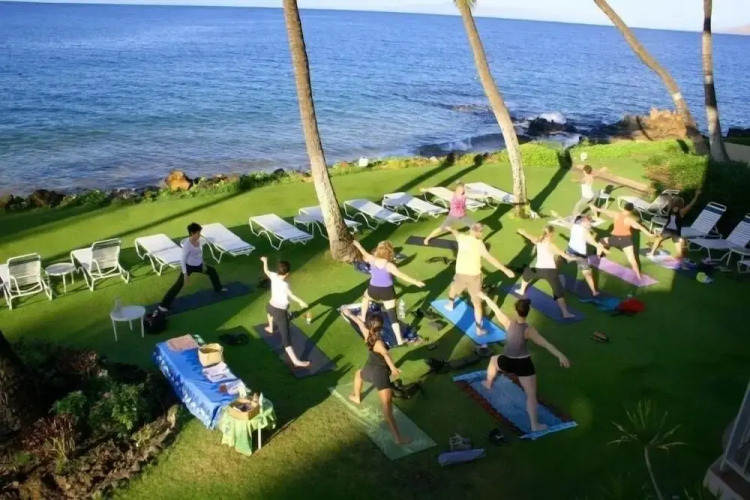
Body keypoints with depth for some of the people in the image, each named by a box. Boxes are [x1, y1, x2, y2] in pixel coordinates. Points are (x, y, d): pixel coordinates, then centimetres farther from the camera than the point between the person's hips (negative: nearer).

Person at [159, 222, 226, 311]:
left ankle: (218, 288, 50)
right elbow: (183, 260, -24)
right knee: (178, 285, -10)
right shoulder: (187, 244, -29)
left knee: (212, 271, 24)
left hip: (198, 265, 8)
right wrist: (185, 274, -24)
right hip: (189, 266, -8)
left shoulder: (199, 241, -8)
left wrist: (203, 264, 13)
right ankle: (164, 305, -6)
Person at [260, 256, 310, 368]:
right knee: (285, 337, -14)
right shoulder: (284, 284, -25)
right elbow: (291, 295, -42)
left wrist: (265, 261, 37)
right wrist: (300, 301, -57)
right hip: (280, 312, -9)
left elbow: (266, 270, 19)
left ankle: (270, 328, 76)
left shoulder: (273, 276, -3)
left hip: (271, 306, 9)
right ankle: (295, 361, -16)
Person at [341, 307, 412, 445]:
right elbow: (385, 353, -36)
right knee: (387, 407, -13)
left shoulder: (367, 334, 2)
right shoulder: (378, 343, -16)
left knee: (358, 374, 44)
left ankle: (356, 397, 65)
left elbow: (360, 322, 21)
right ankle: (398, 437, -17)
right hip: (380, 374, -7)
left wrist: (349, 314, 36)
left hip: (369, 370, 7)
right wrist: (393, 367, -45)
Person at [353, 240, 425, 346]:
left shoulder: (372, 259, -9)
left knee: (366, 296, 39)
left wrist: (358, 245, 32)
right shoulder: (389, 265, -21)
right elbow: (402, 275, -27)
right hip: (387, 292, -3)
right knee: (393, 315, 2)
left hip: (374, 290, 3)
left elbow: (365, 253, 12)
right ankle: (399, 340, 3)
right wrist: (416, 282, -27)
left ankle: (362, 317, 53)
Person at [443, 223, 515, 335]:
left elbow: (456, 234, 24)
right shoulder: (478, 243, -17)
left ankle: (450, 304, 63)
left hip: (461, 273, 5)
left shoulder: (462, 238, -2)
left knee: (454, 287, 38)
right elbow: (490, 258, -25)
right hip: (474, 275, -4)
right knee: (477, 303, 4)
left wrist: (451, 229, 49)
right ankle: (479, 328, 5)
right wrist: (505, 270, -27)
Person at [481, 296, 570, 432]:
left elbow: (495, 308, -1)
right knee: (531, 395, 8)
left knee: (494, 360, 39)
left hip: (507, 362, 3)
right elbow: (545, 343, -33)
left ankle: (488, 384, 62)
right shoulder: (528, 330, -22)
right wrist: (560, 356, -41)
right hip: (523, 364, -3)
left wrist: (485, 297, 13)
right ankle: (535, 425, 9)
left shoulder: (508, 323, -15)